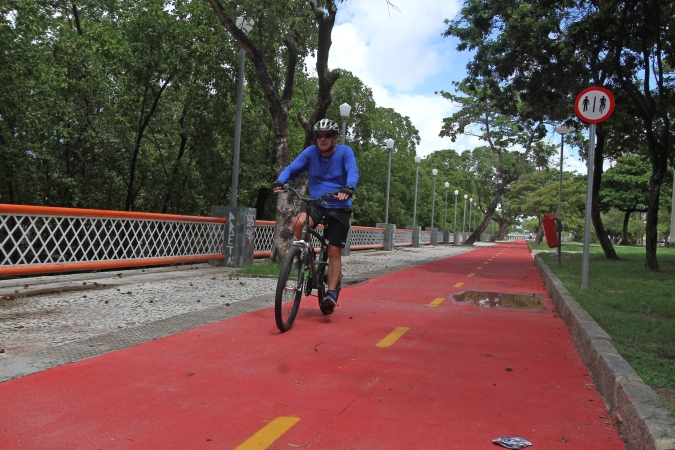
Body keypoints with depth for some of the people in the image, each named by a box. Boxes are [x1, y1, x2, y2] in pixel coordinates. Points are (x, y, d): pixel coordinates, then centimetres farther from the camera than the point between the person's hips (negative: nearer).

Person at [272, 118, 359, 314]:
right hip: (316, 204, 2)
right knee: (298, 222, -30)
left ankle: (331, 292, 5)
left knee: (334, 253, -3)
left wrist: (349, 188, -44)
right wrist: (280, 181, -30)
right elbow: (292, 168, -8)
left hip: (339, 208, -1)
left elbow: (353, 172, -22)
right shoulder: (311, 152, -1)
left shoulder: (345, 152, -6)